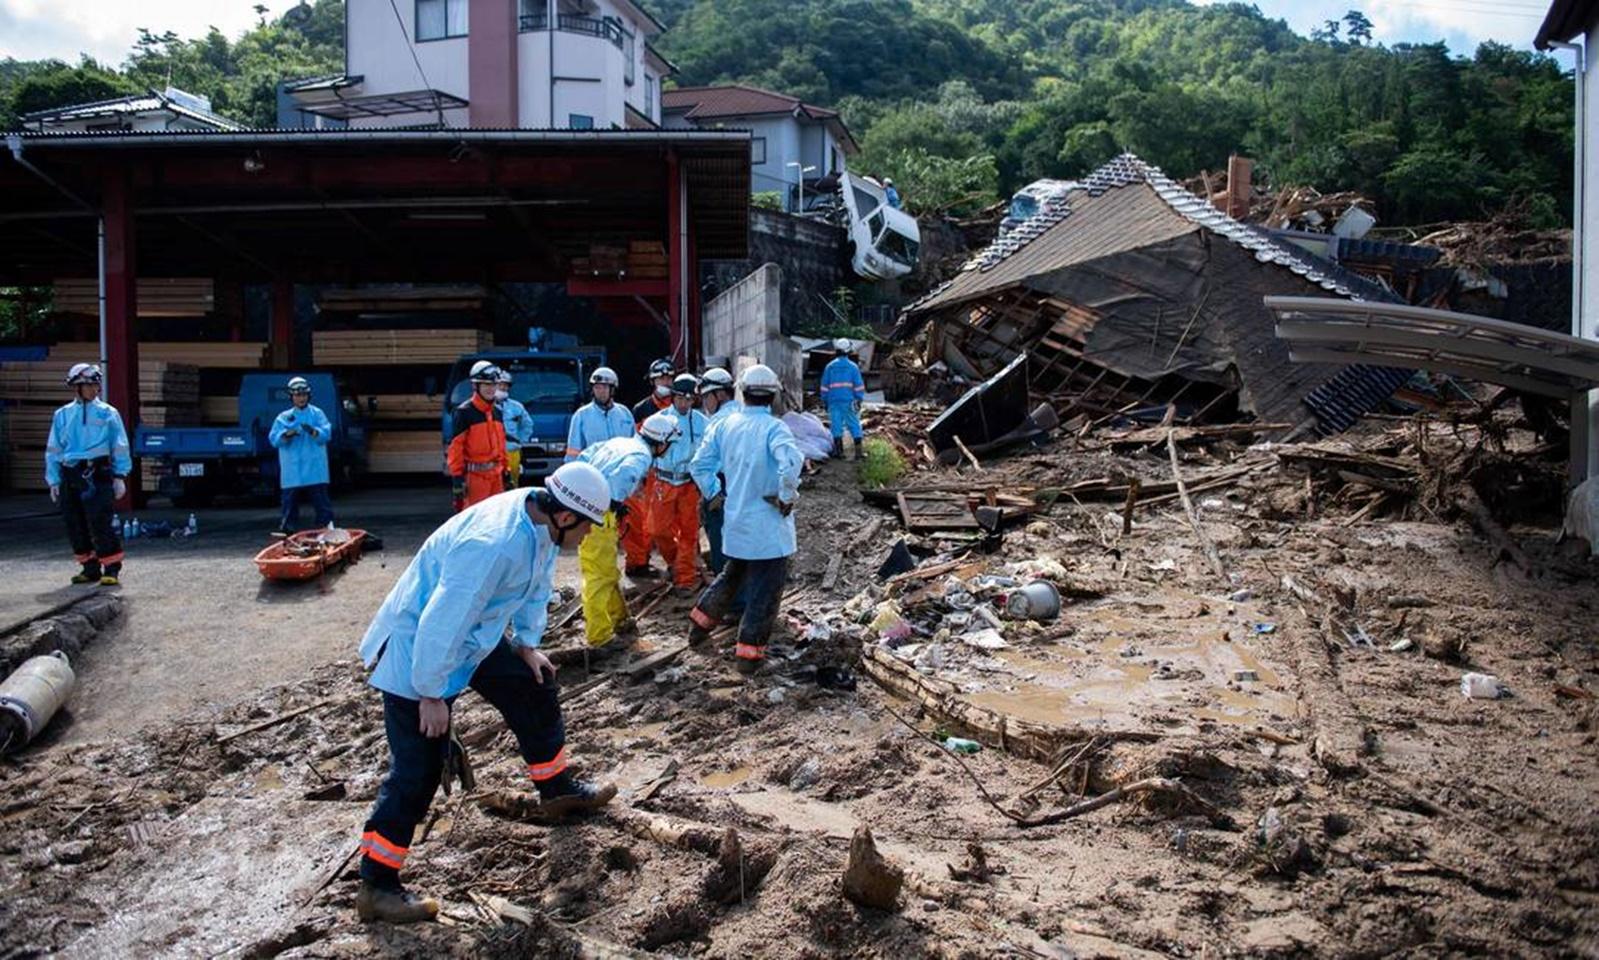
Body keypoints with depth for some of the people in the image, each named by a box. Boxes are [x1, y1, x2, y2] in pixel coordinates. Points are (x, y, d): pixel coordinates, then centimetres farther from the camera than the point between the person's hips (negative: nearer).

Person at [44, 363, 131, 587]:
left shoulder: (107, 413, 4)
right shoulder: (63, 415, 13)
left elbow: (120, 446, 4)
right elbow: (53, 450, 15)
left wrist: (120, 476, -1)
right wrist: (54, 480, 10)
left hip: (98, 474, -4)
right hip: (70, 475, 4)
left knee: (100, 522, -11)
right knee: (75, 525, 7)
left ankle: (112, 569, -5)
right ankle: (90, 568, 19)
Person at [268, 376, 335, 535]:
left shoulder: (317, 414, 7)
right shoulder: (283, 417, 11)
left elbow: (326, 434, -5)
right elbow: (274, 439, 1)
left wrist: (313, 431, -25)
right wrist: (286, 435, -19)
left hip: (315, 469, -1)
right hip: (292, 472, 2)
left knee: (321, 502, -1)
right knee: (290, 500, 4)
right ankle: (285, 530, 9)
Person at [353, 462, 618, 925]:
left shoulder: (539, 515, -9)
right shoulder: (493, 545, -37)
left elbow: (537, 584, 10)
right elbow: (441, 623, -33)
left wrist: (527, 643, 12)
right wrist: (431, 695, -24)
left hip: (475, 639, 9)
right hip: (418, 647, -9)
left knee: (537, 691, 18)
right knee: (418, 770, -7)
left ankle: (557, 789, 40)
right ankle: (376, 886, 5)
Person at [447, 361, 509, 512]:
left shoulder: (497, 412, 13)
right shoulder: (464, 412, -10)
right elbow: (455, 446, -12)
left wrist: (505, 470, 17)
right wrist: (457, 476, -15)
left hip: (495, 473, 7)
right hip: (475, 475, -7)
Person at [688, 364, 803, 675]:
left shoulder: (725, 425, 1)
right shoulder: (773, 428, -18)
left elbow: (699, 465, 5)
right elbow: (791, 461, -35)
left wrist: (715, 496, 17)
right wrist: (788, 498, -21)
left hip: (736, 523, 6)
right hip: (769, 527, -6)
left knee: (732, 575, 28)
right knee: (765, 591, 6)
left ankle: (701, 623, 35)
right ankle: (748, 653, 7)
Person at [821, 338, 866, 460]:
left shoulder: (830, 366, 5)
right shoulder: (853, 366, 1)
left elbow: (824, 385, 8)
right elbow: (859, 385, -1)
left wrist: (825, 401, 14)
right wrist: (859, 399, 4)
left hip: (834, 401, 1)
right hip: (849, 401, -1)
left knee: (836, 424, 3)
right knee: (854, 424, 3)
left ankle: (839, 450, 1)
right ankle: (858, 450, 0)